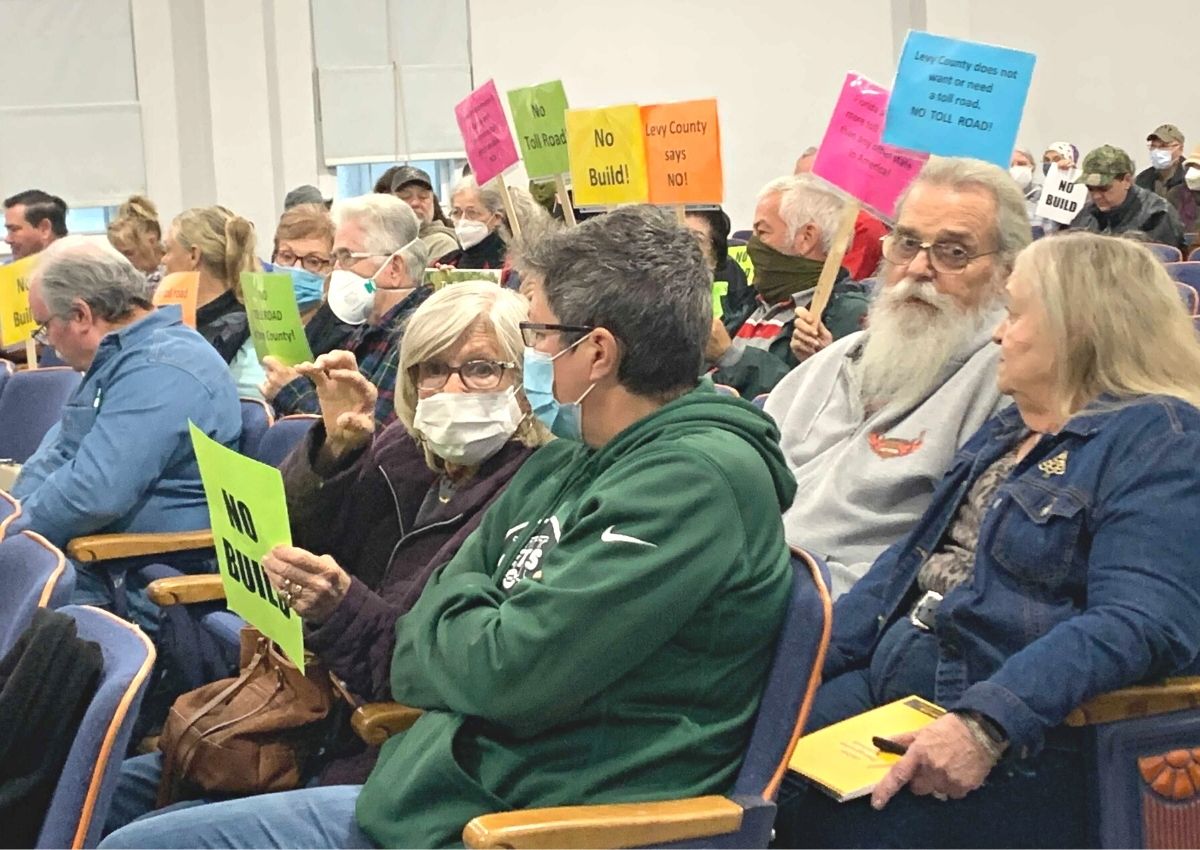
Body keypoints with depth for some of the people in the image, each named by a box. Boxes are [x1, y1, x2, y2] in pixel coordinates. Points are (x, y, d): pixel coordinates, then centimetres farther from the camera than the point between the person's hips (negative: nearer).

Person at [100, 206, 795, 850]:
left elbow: (506, 674, -22)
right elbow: (414, 662, 15)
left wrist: (452, 604, -2)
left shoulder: (701, 479, -16)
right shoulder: (556, 468, 14)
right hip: (435, 791, 9)